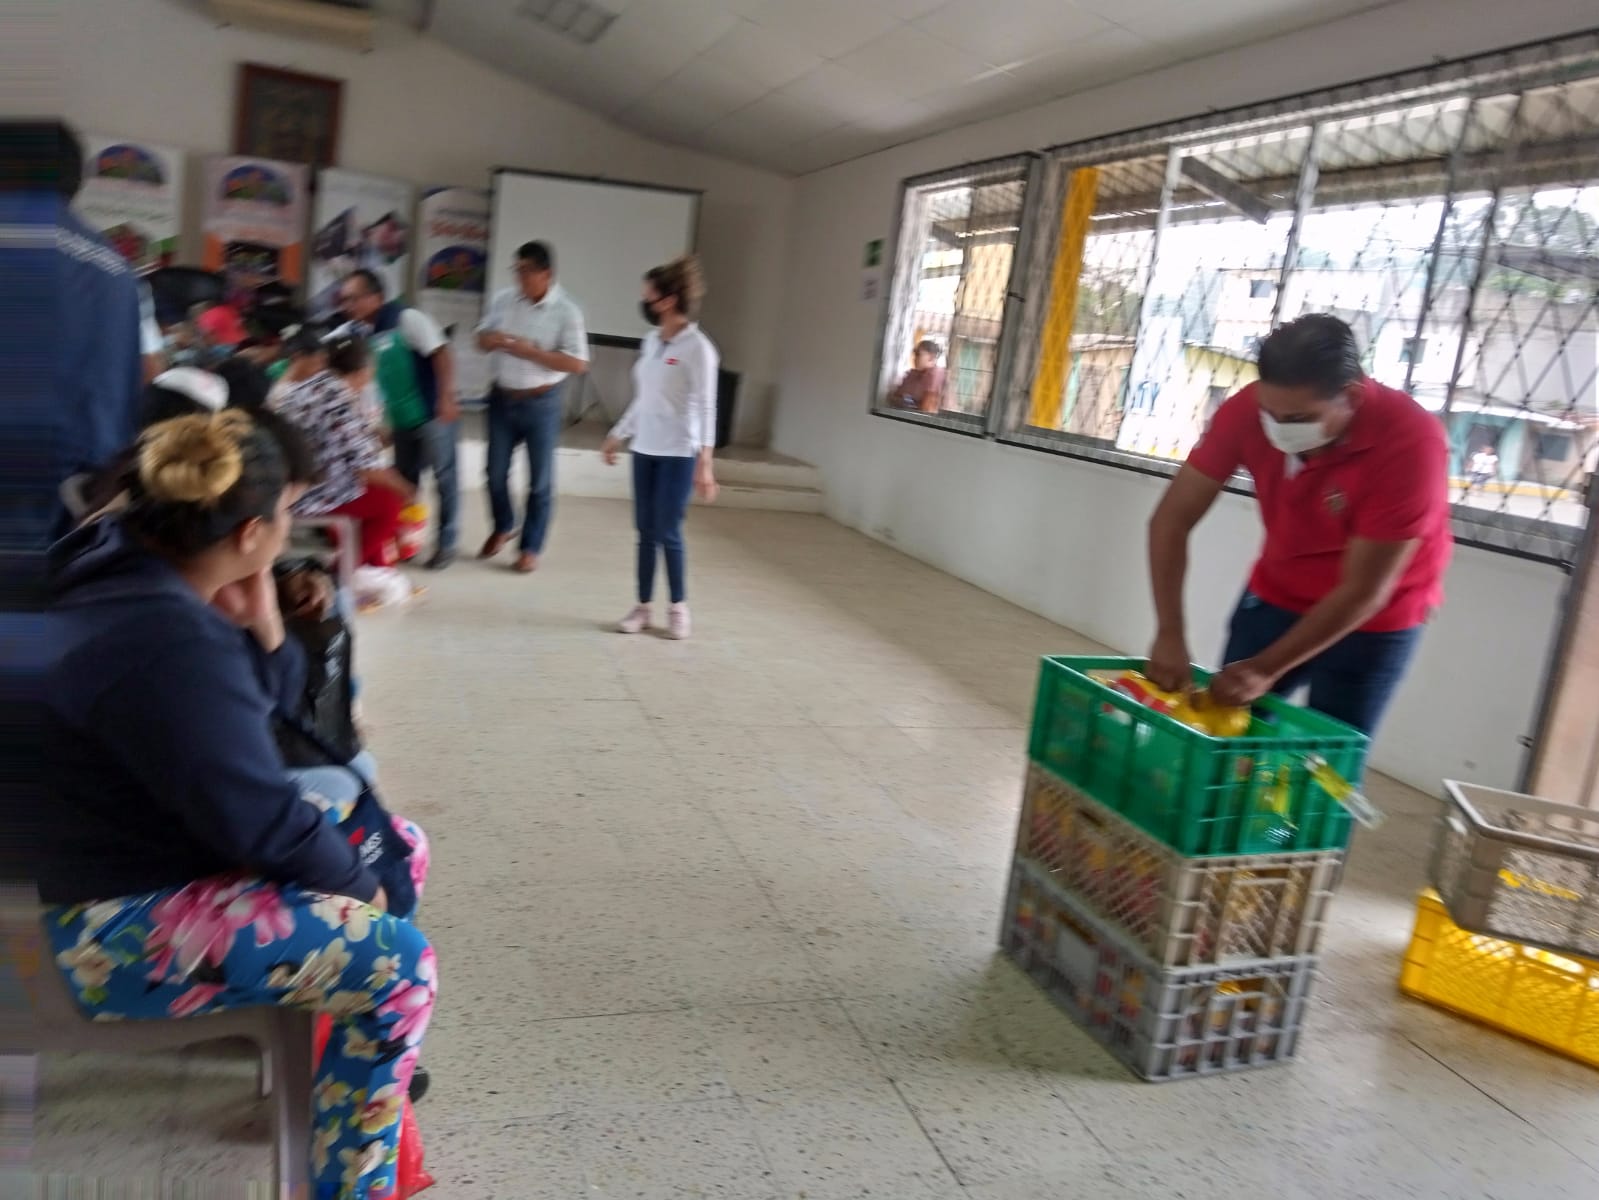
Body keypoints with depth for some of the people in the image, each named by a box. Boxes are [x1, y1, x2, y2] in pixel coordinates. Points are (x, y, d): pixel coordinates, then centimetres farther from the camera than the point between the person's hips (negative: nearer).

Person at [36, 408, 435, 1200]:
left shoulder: (139, 568, 0)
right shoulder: (165, 643, -32)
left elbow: (268, 692, 11)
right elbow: (261, 824, -27)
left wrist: (258, 624, -10)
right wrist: (356, 885, -9)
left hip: (162, 854, 10)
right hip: (127, 927, -10)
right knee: (400, 967, -18)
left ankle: (369, 1061, 31)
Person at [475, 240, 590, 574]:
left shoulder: (566, 311, -13)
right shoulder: (503, 300, 0)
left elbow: (578, 364, -17)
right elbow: (481, 338, 10)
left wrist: (531, 351, -24)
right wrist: (492, 339, -15)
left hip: (541, 403, -4)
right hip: (502, 399, 4)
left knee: (540, 480, 6)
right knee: (496, 472, 14)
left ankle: (530, 547, 20)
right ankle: (502, 528, 39)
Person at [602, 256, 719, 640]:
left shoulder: (696, 348, -12)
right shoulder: (651, 341, 9)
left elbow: (706, 408, -15)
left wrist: (704, 462, -21)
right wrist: (617, 436, 21)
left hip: (678, 453, -6)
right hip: (645, 449, 6)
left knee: (667, 533, -2)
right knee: (645, 532, 8)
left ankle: (678, 607, 15)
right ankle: (643, 608, 17)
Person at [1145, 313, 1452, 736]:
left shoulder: (1411, 442, -30)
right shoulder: (1248, 410, -21)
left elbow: (1363, 592, -26)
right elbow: (1172, 519, -19)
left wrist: (1267, 669, -26)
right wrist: (1170, 634, -28)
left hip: (1372, 624, -3)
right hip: (1274, 596, 3)